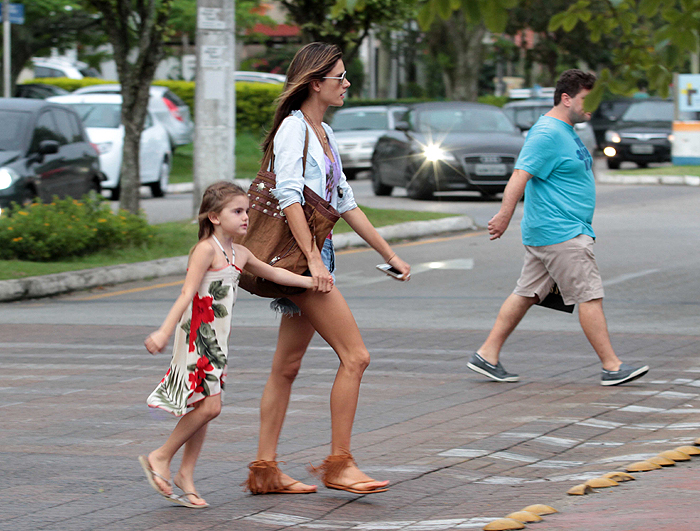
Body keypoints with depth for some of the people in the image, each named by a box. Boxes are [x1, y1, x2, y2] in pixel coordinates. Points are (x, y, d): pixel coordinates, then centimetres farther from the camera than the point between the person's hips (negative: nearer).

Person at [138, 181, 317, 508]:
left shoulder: (239, 254, 13)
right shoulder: (206, 250, -13)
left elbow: (272, 273, 30)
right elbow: (187, 294, -22)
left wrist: (310, 281, 32)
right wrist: (165, 331, -30)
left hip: (216, 340, 8)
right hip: (196, 335, -8)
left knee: (205, 407, 8)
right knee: (210, 405, -13)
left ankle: (186, 474, 15)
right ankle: (160, 458, -1)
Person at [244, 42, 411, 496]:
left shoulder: (324, 134, 19)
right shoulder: (294, 128, -9)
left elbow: (346, 204, 23)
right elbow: (290, 198, -18)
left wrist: (390, 254, 22)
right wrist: (314, 259, -25)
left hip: (316, 254, 9)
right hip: (299, 252, -9)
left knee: (287, 366, 8)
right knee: (355, 356, -12)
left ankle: (265, 469, 10)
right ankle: (338, 463, -8)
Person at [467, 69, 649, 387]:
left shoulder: (566, 132, 18)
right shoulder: (548, 134, -16)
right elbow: (521, 174, -23)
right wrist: (505, 214, -30)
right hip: (560, 234, -11)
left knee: (526, 294, 10)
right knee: (590, 297, -7)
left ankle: (488, 355, 13)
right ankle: (612, 367, -3)